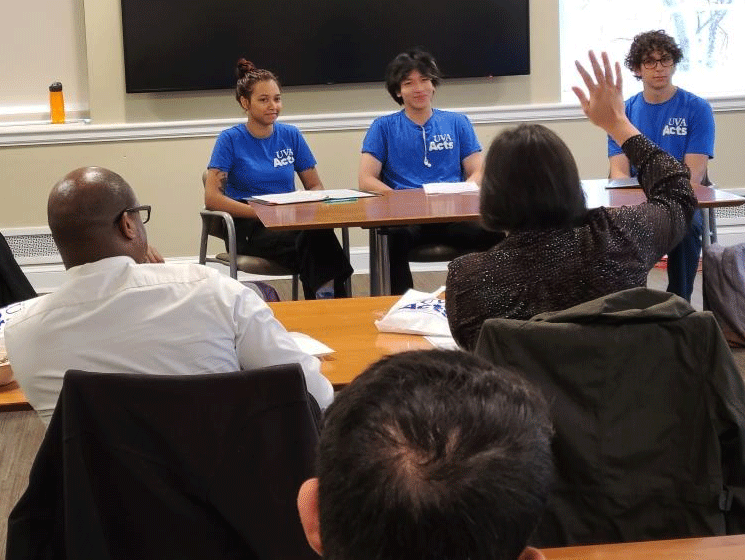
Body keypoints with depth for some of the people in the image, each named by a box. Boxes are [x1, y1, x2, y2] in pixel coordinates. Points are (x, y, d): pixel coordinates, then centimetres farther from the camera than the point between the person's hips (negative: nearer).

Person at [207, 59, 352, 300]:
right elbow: (212, 198, -6)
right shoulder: (230, 140, 2)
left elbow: (315, 187, 18)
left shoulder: (290, 136, 13)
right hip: (248, 228, -3)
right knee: (309, 239, -36)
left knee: (321, 232, -35)